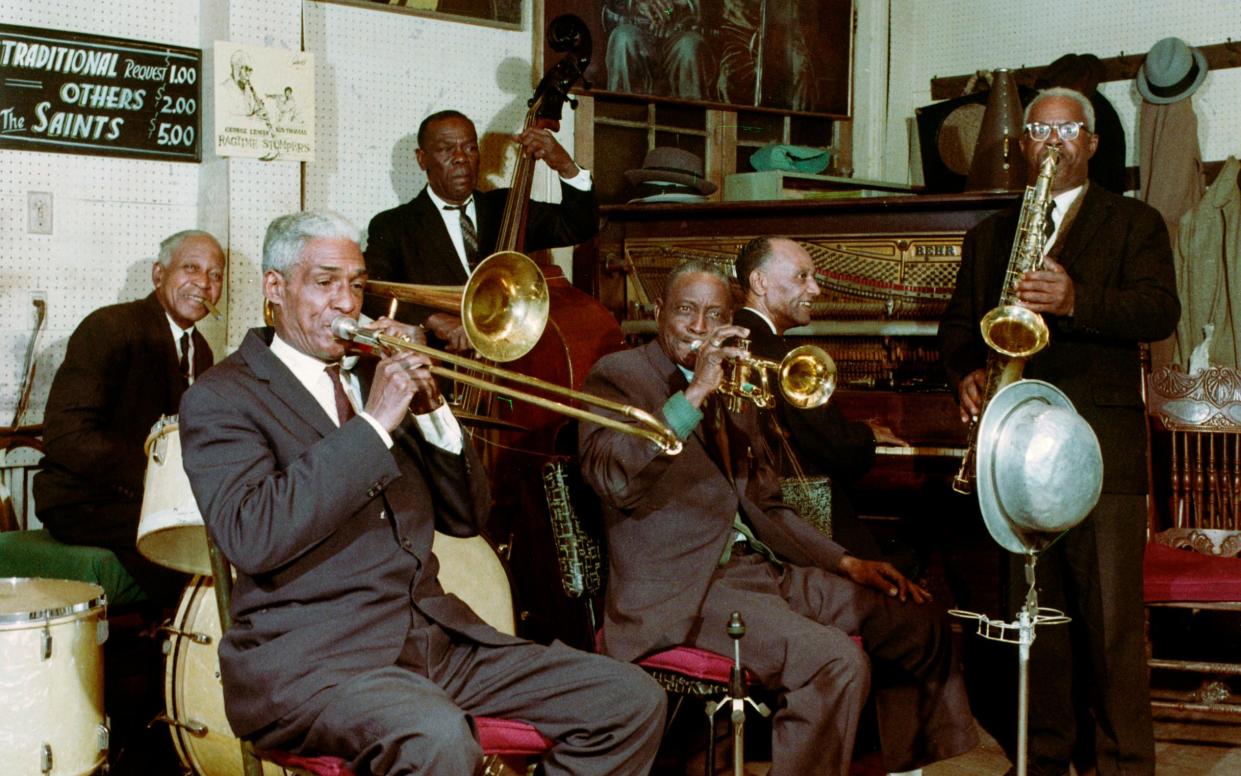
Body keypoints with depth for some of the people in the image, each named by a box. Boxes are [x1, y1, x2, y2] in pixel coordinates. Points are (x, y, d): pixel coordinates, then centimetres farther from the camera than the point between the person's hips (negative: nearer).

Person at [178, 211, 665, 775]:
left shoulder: (373, 375, 18)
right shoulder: (219, 399, -1)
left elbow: (464, 518, 17)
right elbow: (251, 539, -19)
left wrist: (428, 410, -1)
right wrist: (373, 424, -18)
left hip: (435, 635, 7)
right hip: (307, 658, -7)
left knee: (633, 701, -6)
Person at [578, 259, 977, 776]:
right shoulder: (619, 375, -3)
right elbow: (611, 478, -23)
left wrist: (844, 562, 12)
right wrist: (694, 394, -25)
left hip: (757, 565, 8)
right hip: (679, 589, -8)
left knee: (919, 622, 6)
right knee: (837, 662, -28)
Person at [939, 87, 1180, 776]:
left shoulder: (1134, 223, 9)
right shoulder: (989, 235, 22)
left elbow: (1161, 311, -6)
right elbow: (957, 324, 19)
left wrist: (1076, 301, -22)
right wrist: (967, 373, -2)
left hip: (1101, 444, -4)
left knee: (1112, 618, -6)